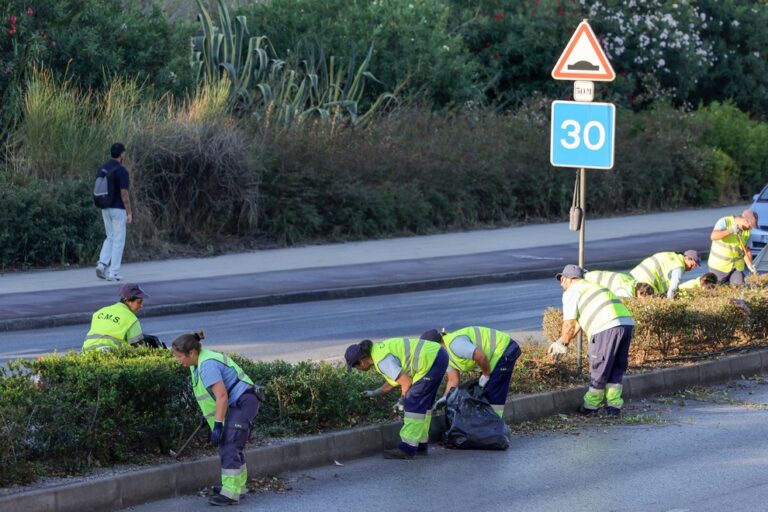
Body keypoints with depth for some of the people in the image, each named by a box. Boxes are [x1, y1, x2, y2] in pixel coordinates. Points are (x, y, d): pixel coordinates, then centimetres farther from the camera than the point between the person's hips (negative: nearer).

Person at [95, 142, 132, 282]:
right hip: (119, 209, -7)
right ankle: (113, 273, 1)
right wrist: (129, 213, -13)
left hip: (106, 209, 7)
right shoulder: (122, 171, -17)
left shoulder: (102, 169, 6)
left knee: (110, 238, 19)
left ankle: (102, 264, 0)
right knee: (119, 240, 1)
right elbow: (124, 193, -19)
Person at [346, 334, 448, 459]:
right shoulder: (379, 349, 13)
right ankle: (421, 444, 24)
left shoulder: (381, 361, -18)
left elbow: (406, 381, -19)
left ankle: (407, 448, -6)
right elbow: (396, 378, 25)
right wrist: (376, 393, 28)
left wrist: (402, 400, -3)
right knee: (422, 404, 17)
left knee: (413, 403, -7)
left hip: (431, 359, -10)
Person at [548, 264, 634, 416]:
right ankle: (614, 405, 14)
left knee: (599, 368, 4)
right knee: (617, 368, 16)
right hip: (627, 322, 8)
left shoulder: (571, 292, 8)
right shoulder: (591, 286, 35)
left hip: (607, 327, -8)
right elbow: (578, 323, 37)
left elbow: (569, 325, 4)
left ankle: (592, 405, 14)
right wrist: (561, 342, 40)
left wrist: (562, 343, 21)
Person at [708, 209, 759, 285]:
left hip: (737, 267, 4)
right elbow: (713, 236, -29)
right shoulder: (725, 222, -14)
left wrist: (750, 266, -11)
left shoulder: (747, 231, 2)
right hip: (719, 265, -4)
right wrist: (730, 231, -39)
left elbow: (746, 251, 4)